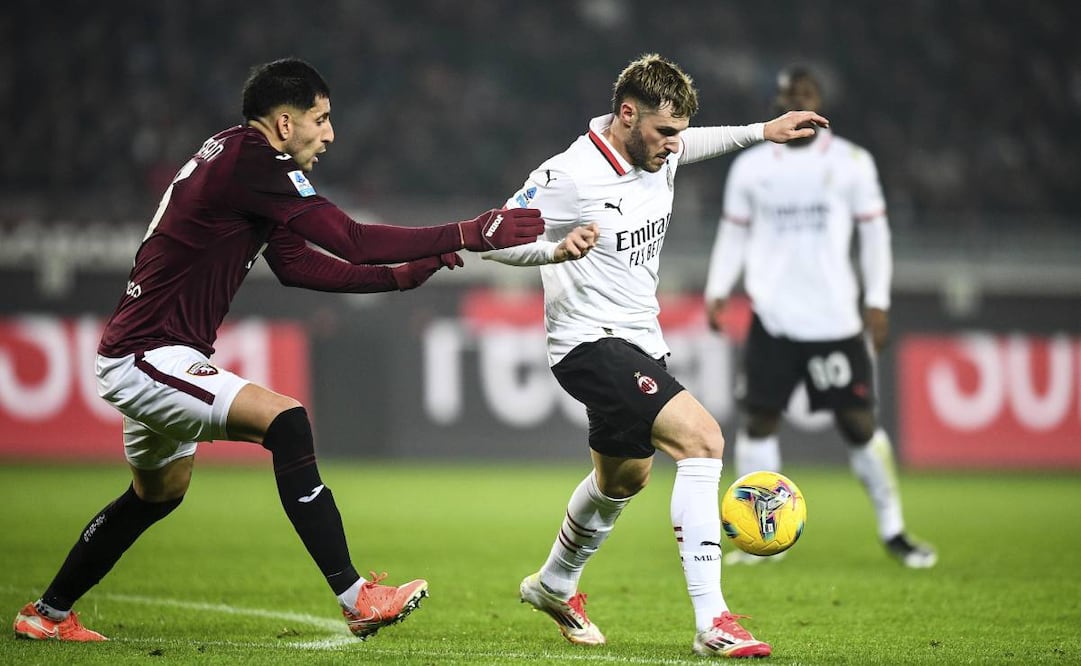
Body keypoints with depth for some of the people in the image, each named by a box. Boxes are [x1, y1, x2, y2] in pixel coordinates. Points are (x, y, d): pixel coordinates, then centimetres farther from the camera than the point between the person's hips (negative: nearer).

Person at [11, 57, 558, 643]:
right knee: (286, 421, -25)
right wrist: (467, 235, -20)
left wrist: (400, 275, 7)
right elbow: (353, 242, -24)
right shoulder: (248, 162, -20)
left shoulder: (237, 157, 11)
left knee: (158, 493, 27)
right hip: (148, 359, -11)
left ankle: (48, 614, 42)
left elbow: (296, 264, 16)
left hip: (146, 358, 11)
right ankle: (354, 599, -28)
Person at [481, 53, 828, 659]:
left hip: (640, 343, 10)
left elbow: (691, 144, 26)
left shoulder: (656, 156, 1)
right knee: (703, 438, -25)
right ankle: (713, 623, -26)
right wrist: (555, 248, -35)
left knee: (624, 478, 28)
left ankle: (555, 586, 54)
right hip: (593, 343, -10)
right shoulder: (569, 177, -22)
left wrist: (762, 131, 19)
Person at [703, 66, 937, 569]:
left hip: (835, 318, -1)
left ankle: (893, 531, 10)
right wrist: (717, 292, 2)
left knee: (858, 421, -2)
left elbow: (874, 233, 6)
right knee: (759, 419, -2)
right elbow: (733, 235, 14)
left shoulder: (851, 162, 4)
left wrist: (878, 301, 0)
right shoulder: (750, 167, 8)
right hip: (772, 317, 1)